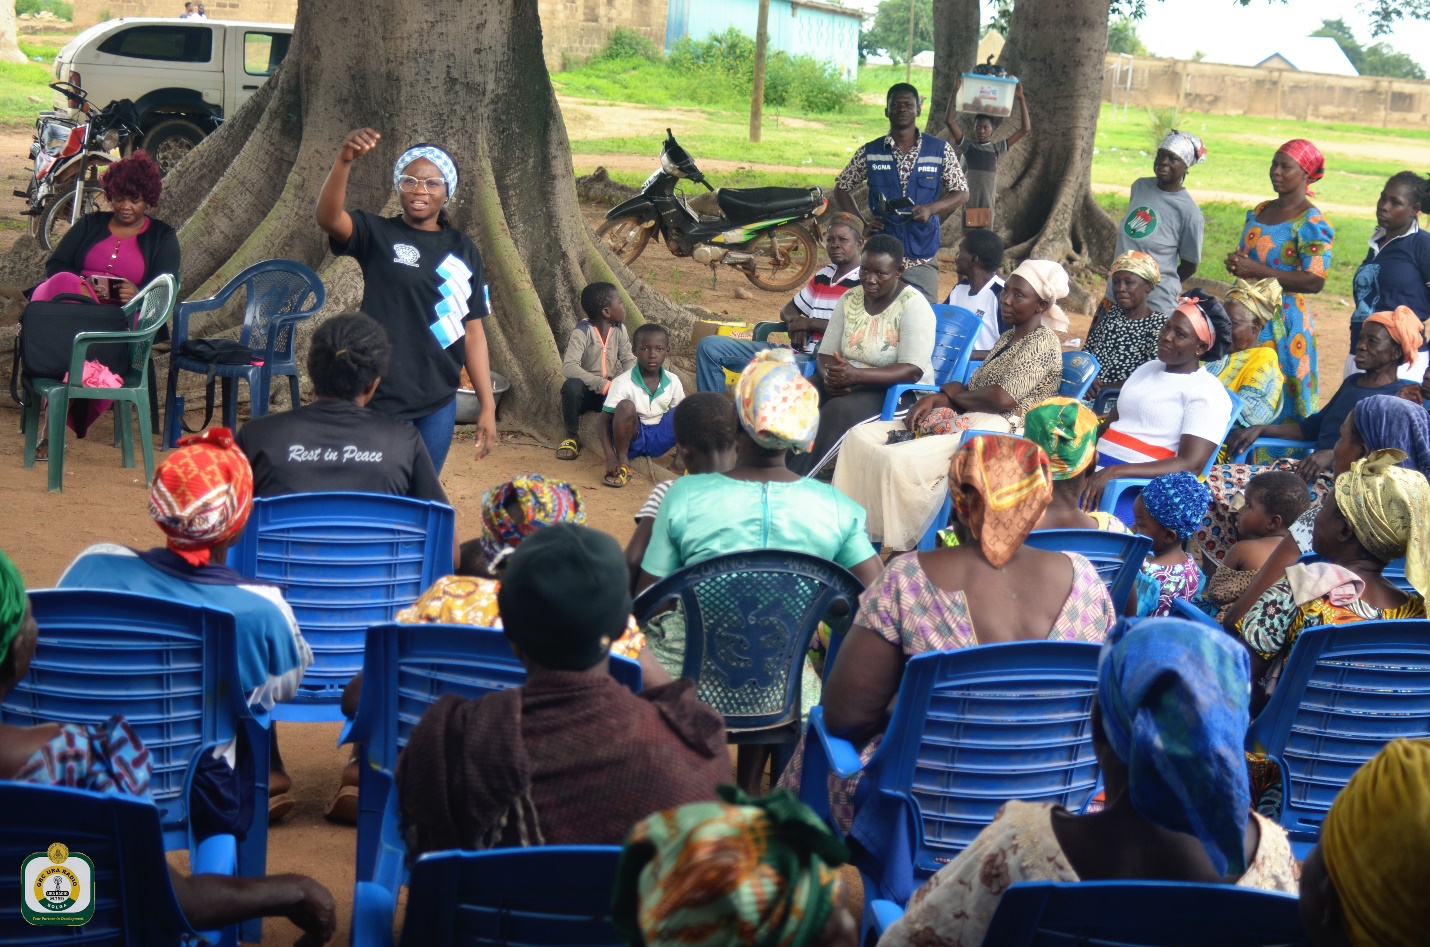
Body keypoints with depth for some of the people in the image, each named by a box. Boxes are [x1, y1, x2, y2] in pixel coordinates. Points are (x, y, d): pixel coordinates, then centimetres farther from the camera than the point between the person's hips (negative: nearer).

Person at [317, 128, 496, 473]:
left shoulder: (462, 250, 7)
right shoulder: (378, 235, -2)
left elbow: (473, 331, 8)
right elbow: (328, 217, -23)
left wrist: (488, 406, 5)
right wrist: (344, 161, -40)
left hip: (439, 402, 4)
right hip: (383, 400, -4)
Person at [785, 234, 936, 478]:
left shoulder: (914, 306, -11)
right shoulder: (849, 300, 8)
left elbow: (913, 371, -20)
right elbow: (825, 354, 9)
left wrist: (857, 375, -32)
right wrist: (829, 375, -17)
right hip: (844, 384, 6)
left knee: (839, 411, -35)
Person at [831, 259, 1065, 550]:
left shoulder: (1043, 343, -8)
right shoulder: (1007, 338, 22)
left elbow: (1004, 398, -20)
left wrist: (956, 394, -3)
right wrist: (934, 398, -2)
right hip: (966, 421, 10)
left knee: (897, 458, -29)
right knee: (860, 437, -3)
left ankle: (897, 550, -17)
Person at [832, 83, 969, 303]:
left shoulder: (940, 150, 3)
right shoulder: (869, 152, 4)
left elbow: (962, 193, 8)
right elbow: (841, 189, 14)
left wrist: (931, 208, -12)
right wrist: (861, 226, 1)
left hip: (923, 258, 0)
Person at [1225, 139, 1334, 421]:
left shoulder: (1312, 223, -11)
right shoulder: (1259, 212, 13)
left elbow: (1315, 281, -19)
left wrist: (1257, 270, -21)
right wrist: (1235, 263, 0)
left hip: (1282, 320, -8)